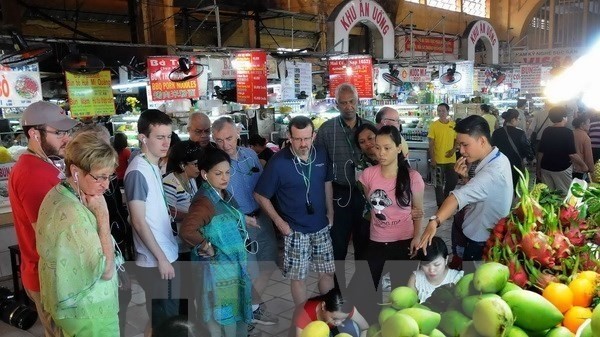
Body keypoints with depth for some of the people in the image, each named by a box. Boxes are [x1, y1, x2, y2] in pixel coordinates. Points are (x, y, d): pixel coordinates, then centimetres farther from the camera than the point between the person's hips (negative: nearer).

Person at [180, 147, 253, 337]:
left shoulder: (225, 195, 4)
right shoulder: (205, 201, -23)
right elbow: (187, 231, -38)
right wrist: (208, 248, -24)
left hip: (233, 267, 8)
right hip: (217, 270, -8)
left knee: (234, 316, 23)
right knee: (221, 320, 8)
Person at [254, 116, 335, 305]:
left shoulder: (321, 155, -4)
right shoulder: (279, 162, -17)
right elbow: (260, 196, -10)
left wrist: (330, 212, 9)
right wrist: (279, 221, -11)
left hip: (321, 227, 4)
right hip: (295, 230, -4)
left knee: (328, 272, 14)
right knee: (298, 277, 7)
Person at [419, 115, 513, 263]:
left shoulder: (494, 171, -31)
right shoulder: (497, 159, 1)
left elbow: (461, 196, -48)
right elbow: (475, 191, 8)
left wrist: (434, 221, -61)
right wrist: (466, 176, -12)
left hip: (482, 244, -9)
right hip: (484, 238, 9)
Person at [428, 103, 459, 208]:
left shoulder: (453, 125, 3)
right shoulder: (433, 125, -5)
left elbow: (457, 140, 11)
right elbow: (431, 143, -5)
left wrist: (453, 149, -9)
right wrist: (432, 158, -11)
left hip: (451, 159, 3)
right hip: (438, 160, -3)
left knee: (453, 180, 9)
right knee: (439, 184, 4)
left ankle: (445, 195, 35)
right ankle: (440, 205, 16)